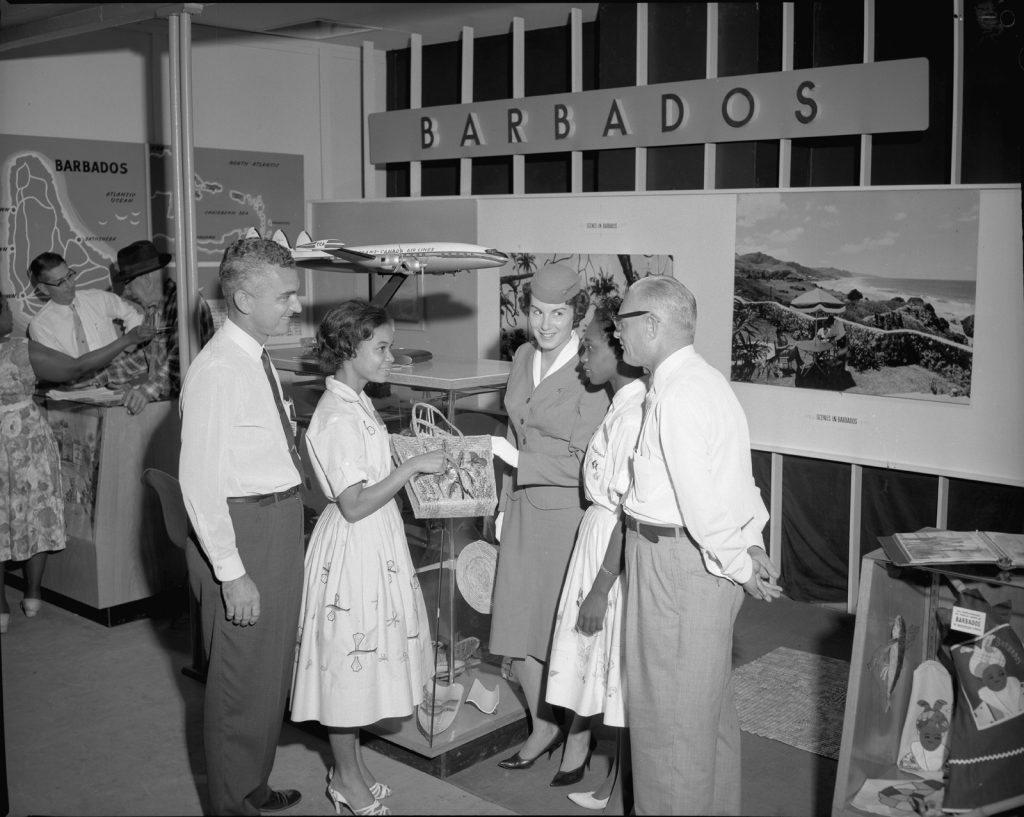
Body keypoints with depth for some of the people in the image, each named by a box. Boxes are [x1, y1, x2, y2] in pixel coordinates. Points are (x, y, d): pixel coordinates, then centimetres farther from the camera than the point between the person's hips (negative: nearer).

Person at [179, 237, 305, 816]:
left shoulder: (259, 359, 9)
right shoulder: (216, 371, -20)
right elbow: (201, 482, -22)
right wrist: (231, 572, -22)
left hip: (281, 524, 9)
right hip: (242, 529, -9)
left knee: (273, 670, 21)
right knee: (242, 677, 5)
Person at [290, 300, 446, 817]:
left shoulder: (357, 404, 10)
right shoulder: (337, 417, -21)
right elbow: (354, 505, -23)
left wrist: (414, 467, 10)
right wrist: (412, 467, -21)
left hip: (376, 545, 10)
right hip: (354, 548, -10)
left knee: (358, 663, 17)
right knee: (349, 660, 3)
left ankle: (350, 772, 30)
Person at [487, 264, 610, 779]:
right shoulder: (523, 358, 6)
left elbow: (584, 465, -20)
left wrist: (516, 460, -20)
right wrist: (505, 504, 16)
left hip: (571, 514, -6)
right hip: (525, 510, 7)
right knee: (516, 628, 12)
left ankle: (578, 736, 28)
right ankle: (542, 726, 33)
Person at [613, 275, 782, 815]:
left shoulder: (677, 395, -21)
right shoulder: (704, 379, 12)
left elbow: (700, 498, -23)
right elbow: (739, 475, 14)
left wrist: (738, 565, -14)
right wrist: (750, 543, 13)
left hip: (678, 559, -10)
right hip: (708, 557, 10)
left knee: (669, 709, 4)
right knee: (709, 701, 22)